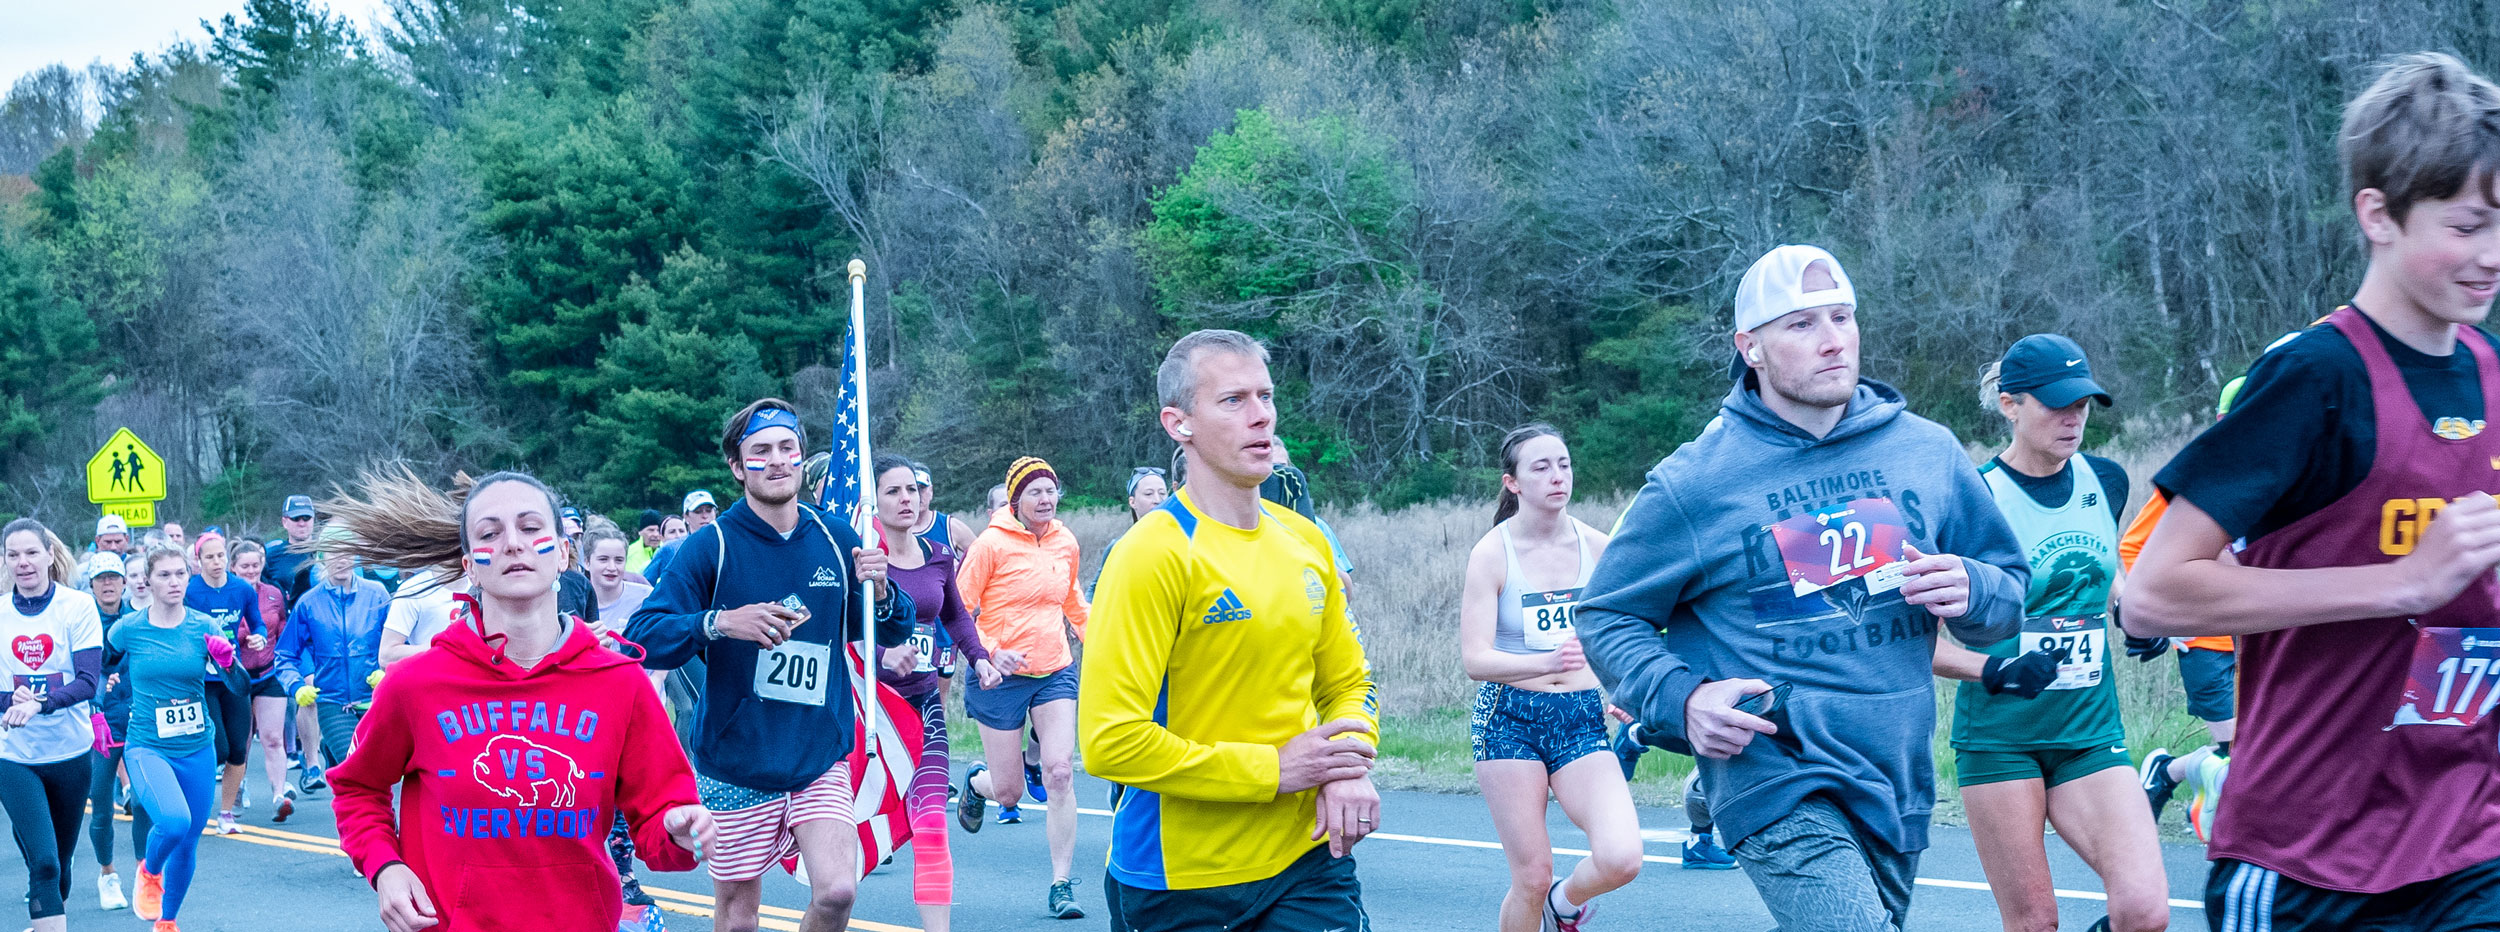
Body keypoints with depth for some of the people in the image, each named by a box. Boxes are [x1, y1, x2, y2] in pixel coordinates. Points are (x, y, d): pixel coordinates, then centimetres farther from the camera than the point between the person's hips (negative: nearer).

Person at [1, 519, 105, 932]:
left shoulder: (77, 606, -7)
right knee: (43, 862, -12)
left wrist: (39, 704, -30)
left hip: (69, 752, 0)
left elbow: (89, 680, -15)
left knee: (60, 860, 14)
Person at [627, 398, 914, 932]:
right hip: (735, 766, -2)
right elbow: (641, 638, -15)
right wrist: (720, 623, -30)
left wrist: (880, 592, -10)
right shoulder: (711, 547, -7)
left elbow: (891, 637, 12)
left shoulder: (836, 541, 4)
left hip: (821, 762, 2)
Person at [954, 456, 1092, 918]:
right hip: (1002, 674, -3)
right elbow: (958, 610, -8)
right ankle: (977, 782, 41)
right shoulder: (993, 544, -11)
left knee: (1060, 772, -12)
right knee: (1008, 793, 2)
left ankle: (1062, 884, -5)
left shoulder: (1065, 542, 5)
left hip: (1055, 672, 3)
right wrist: (989, 652, -20)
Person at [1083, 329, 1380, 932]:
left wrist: (1349, 769, -4)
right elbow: (1111, 741, -20)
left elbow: (1347, 683, 18)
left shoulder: (1306, 542, 6)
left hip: (1307, 860, 5)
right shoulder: (1154, 554, -14)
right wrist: (1272, 770, -16)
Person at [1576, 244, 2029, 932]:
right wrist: (1682, 699, -15)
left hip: (1898, 782, 5)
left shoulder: (1929, 453, 5)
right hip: (1777, 787, -5)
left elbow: (2014, 587, 14)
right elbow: (1607, 617, 3)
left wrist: (1969, 592, -10)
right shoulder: (1693, 483, -5)